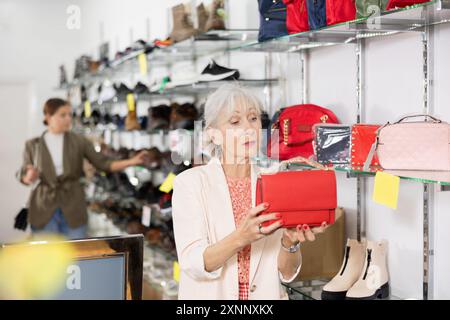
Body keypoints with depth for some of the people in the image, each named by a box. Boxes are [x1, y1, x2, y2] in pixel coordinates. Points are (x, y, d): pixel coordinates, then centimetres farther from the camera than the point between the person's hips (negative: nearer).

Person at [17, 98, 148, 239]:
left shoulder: (78, 141, 2)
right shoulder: (33, 145, 3)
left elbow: (102, 163, -2)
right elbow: (23, 176, 6)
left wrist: (131, 161, -16)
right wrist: (29, 177, -19)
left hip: (72, 207, 1)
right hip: (44, 208, 0)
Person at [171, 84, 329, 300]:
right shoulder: (189, 183, -3)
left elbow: (287, 273, 3)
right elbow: (193, 264, -13)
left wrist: (290, 242, -15)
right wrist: (241, 238, -26)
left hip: (266, 294, 2)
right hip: (210, 295, -2)